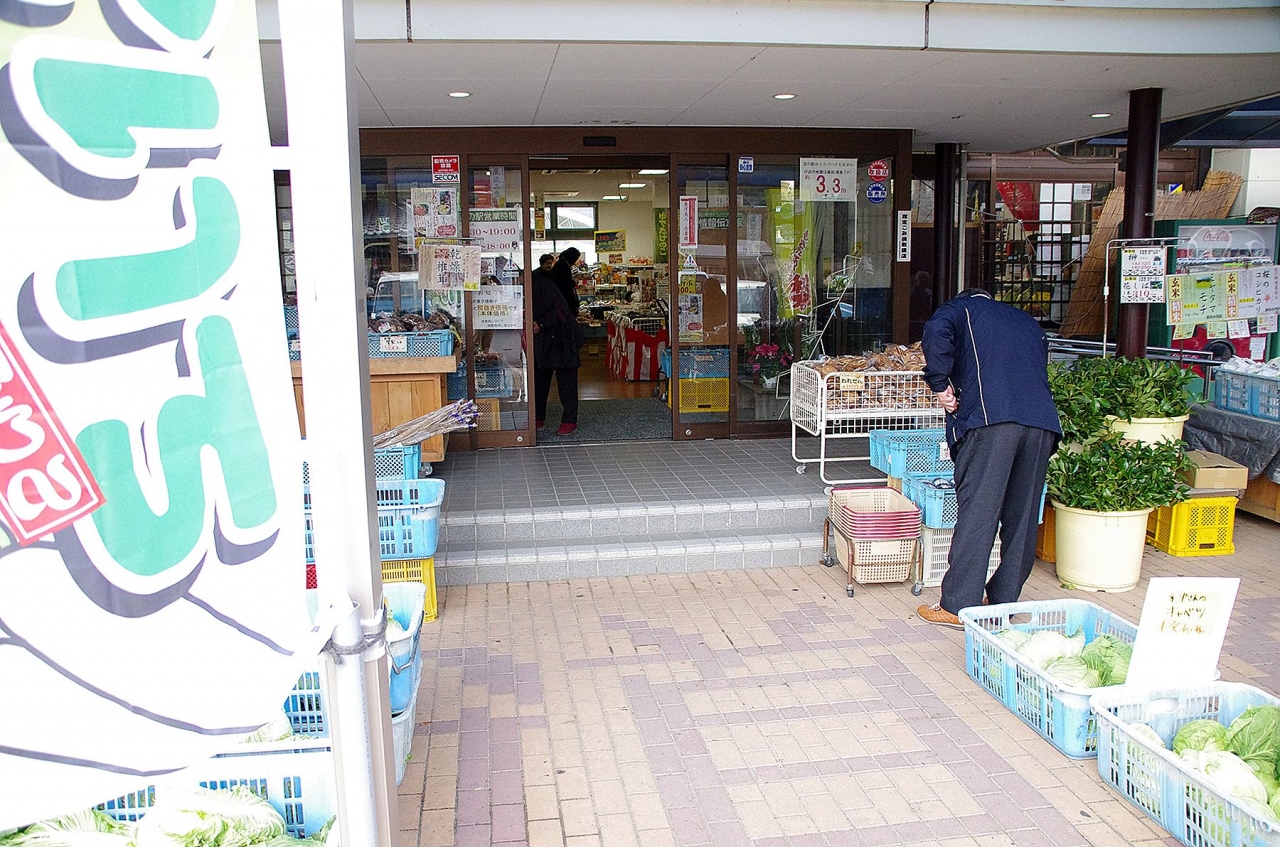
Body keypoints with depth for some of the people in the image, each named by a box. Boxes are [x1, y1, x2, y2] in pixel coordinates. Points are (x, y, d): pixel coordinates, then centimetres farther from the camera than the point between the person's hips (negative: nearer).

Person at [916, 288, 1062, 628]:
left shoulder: (961, 308, 18)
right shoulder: (1029, 322, 34)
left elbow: (936, 332, -6)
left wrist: (940, 384, -2)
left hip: (991, 420, -5)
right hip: (1043, 423, 5)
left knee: (976, 513, -4)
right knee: (1023, 516, 11)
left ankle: (957, 606, -1)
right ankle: (1006, 603, 19)